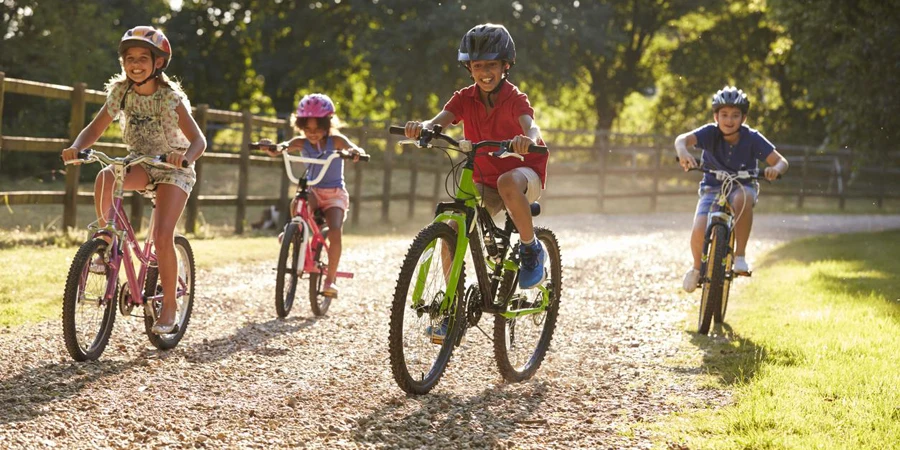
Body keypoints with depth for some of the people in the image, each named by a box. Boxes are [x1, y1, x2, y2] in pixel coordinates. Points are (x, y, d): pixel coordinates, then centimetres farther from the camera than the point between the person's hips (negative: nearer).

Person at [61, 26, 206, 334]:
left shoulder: (170, 97, -19)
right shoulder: (120, 92, -7)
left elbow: (198, 140, -22)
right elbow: (95, 128, -4)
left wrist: (185, 157, -45)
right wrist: (76, 148, -26)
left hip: (173, 169, -4)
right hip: (141, 164, 4)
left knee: (162, 236, -19)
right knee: (104, 177, -30)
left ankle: (169, 304, -2)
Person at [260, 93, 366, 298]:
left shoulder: (336, 141, -9)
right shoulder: (302, 143, -3)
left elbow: (356, 150, -23)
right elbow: (277, 150, -16)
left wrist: (355, 152, -49)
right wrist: (269, 147, -41)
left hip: (335, 193, -1)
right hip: (312, 191, 1)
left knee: (335, 232, -22)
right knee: (296, 204, -36)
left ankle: (330, 279, -12)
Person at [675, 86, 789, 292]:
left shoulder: (752, 138, -15)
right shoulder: (710, 132, -16)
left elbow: (781, 161, -15)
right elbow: (682, 139, -32)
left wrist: (776, 169, -40)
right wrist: (683, 152, -56)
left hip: (742, 186, 0)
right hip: (712, 188, 1)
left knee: (743, 198, -39)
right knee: (699, 232, -24)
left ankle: (740, 255, -24)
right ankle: (697, 267, 11)